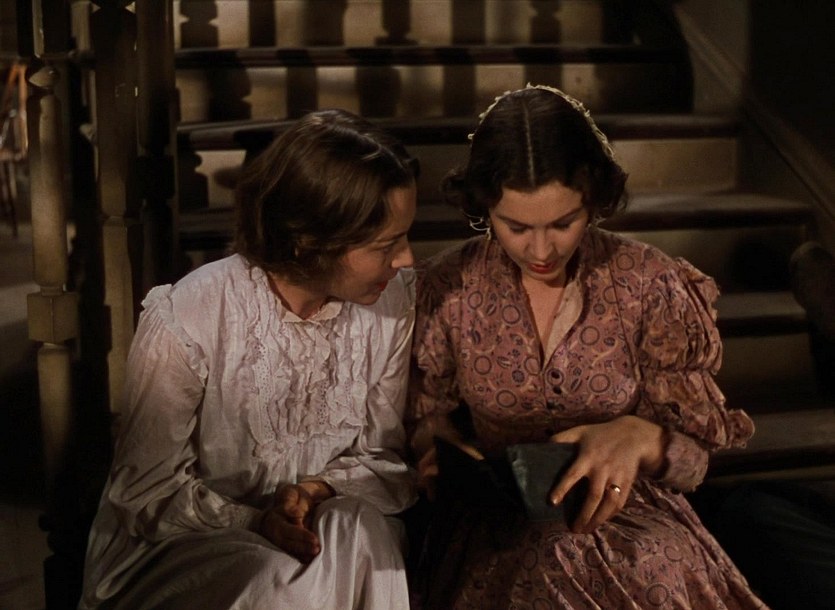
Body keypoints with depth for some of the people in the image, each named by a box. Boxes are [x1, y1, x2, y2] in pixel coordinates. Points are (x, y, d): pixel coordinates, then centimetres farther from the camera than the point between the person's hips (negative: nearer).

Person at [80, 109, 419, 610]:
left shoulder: (394, 302, -7)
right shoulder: (184, 320, -18)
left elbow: (387, 457, 2)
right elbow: (148, 491, -11)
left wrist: (325, 490, -19)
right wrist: (254, 524, -25)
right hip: (176, 548, -3)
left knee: (358, 530, -29)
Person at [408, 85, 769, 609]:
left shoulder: (650, 285, -6)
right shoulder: (445, 289, -4)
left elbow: (692, 460, -1)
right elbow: (427, 415, 12)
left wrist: (641, 436, -25)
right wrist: (438, 446, -13)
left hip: (635, 517, 1)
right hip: (501, 527, -1)